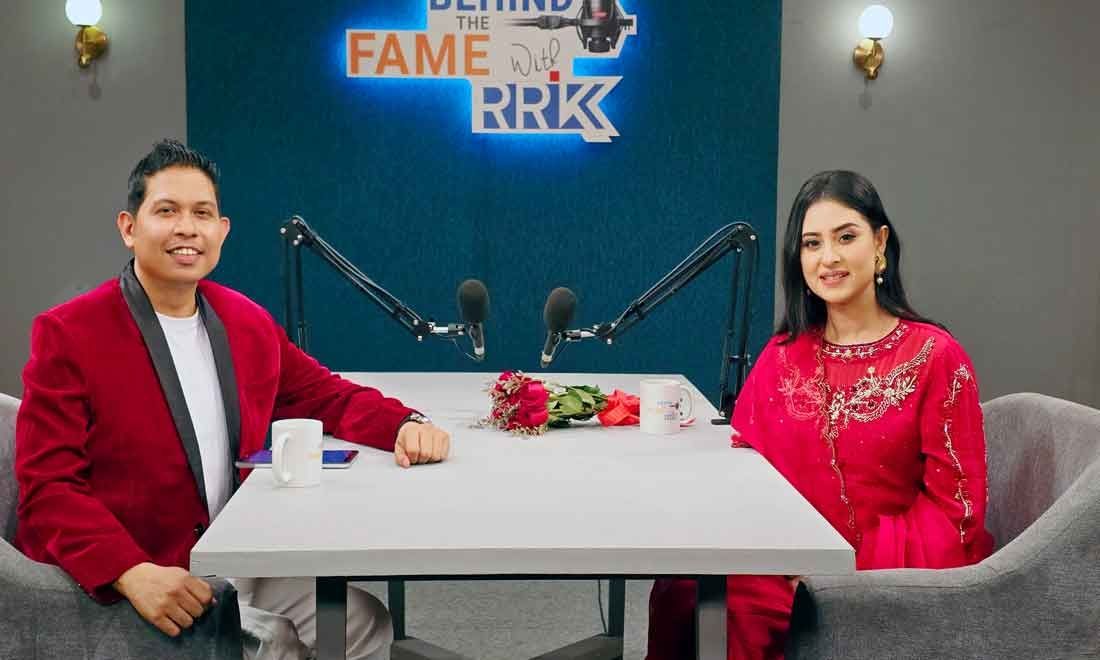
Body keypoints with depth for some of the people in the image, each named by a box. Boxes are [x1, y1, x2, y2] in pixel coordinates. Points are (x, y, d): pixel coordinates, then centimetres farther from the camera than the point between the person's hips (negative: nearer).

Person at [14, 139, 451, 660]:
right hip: (113, 582, -5)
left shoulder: (249, 323, 8)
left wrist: (406, 425, -6)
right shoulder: (66, 335, -7)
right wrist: (133, 573, -26)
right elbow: (48, 489, -11)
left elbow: (331, 398, 16)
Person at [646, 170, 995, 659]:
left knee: (732, 605, -26)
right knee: (682, 590, -24)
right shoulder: (783, 354, 8)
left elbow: (954, 511, -7)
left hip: (886, 576, -4)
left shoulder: (934, 356, -6)